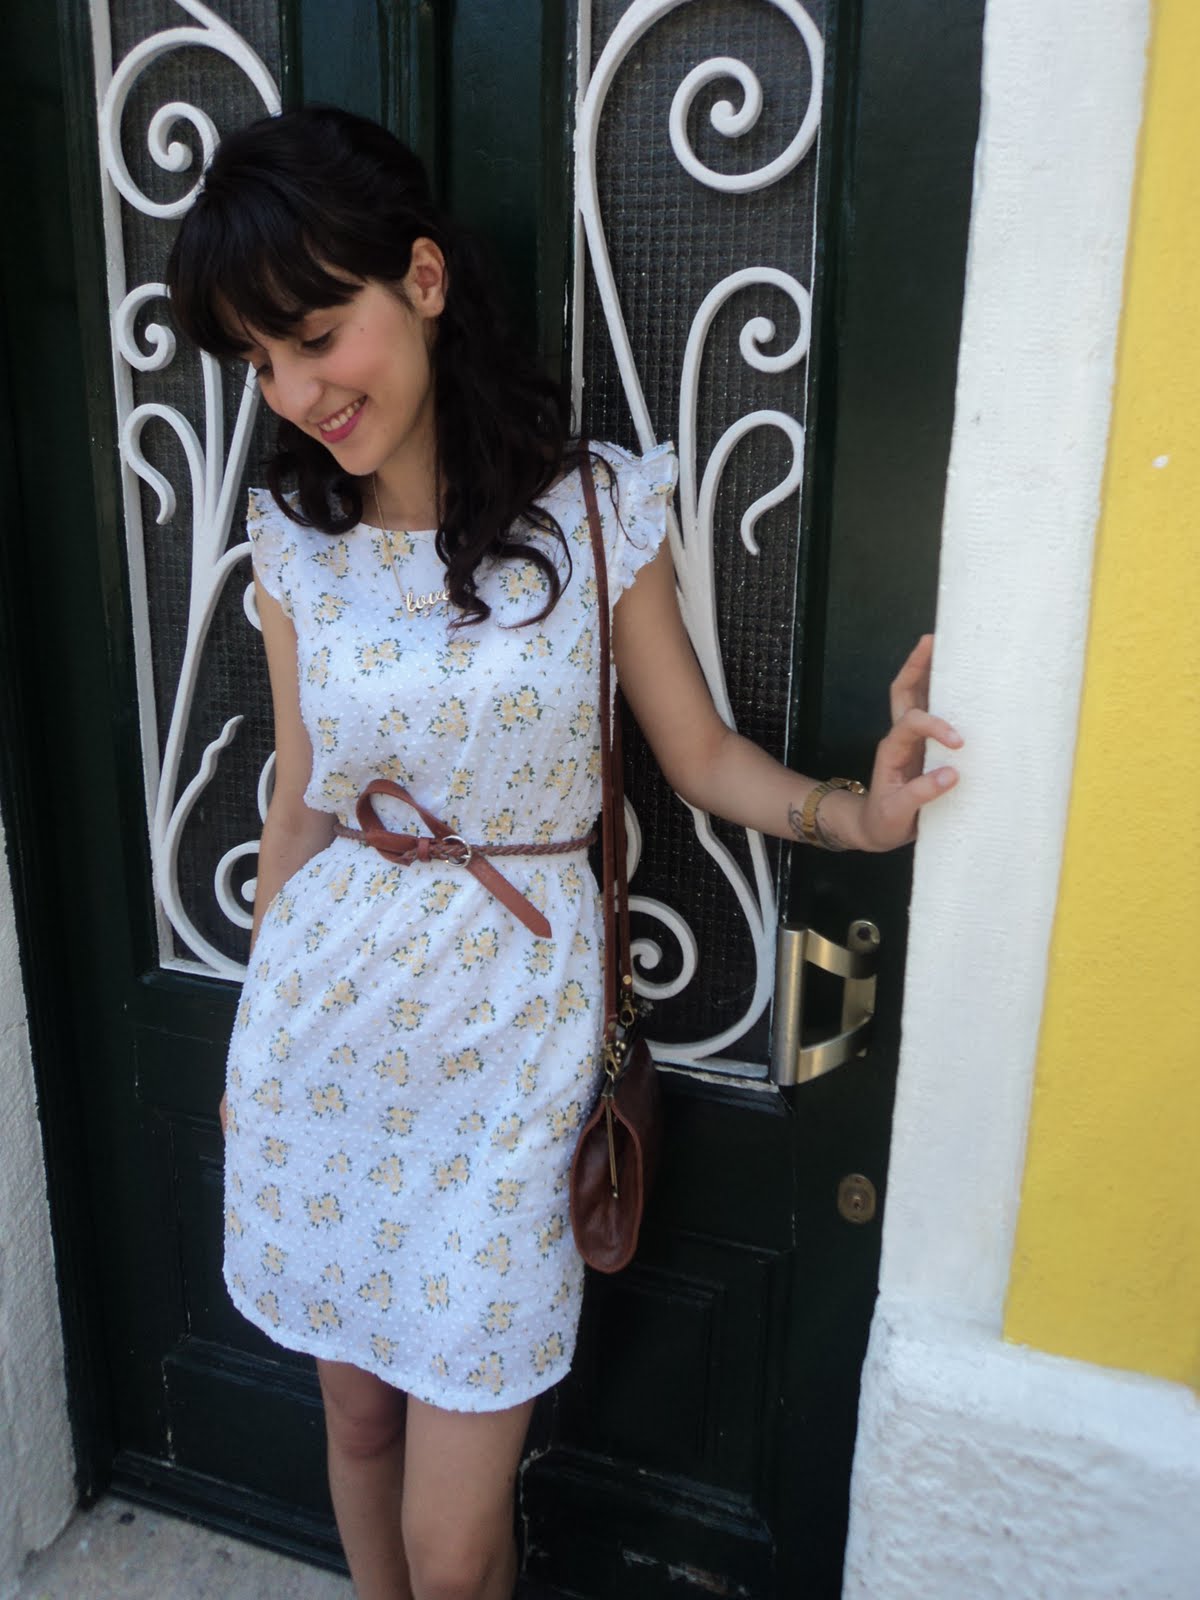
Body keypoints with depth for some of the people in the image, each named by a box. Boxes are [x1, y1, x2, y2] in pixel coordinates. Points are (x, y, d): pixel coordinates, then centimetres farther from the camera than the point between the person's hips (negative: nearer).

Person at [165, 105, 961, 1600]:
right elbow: (301, 801, 8)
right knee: (355, 1413, 22)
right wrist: (260, 1033, 16)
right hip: (321, 1010, 3)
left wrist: (854, 810, -21)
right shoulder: (296, 532, 0)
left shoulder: (597, 506, -8)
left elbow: (702, 756, -1)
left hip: (508, 1027, -3)